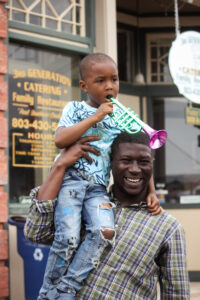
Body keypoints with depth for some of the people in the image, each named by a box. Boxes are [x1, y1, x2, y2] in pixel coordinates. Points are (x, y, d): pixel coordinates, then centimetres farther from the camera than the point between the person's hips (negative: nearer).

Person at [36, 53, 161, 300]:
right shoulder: (75, 109, 7)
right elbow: (60, 140, -10)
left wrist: (151, 193, 9)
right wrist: (95, 117, -9)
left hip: (98, 188, 3)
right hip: (70, 180, -3)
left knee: (105, 231, -24)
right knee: (68, 237, -21)